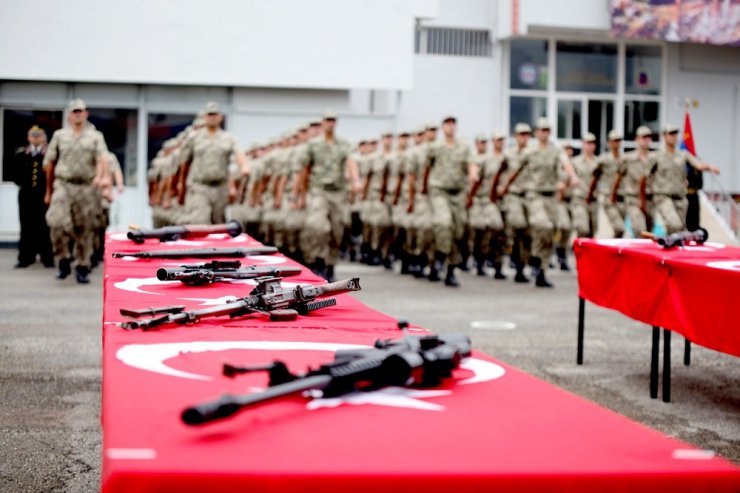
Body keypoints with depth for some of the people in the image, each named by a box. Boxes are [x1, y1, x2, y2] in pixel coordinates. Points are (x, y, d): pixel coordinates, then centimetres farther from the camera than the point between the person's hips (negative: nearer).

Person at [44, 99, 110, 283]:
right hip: (63, 185, 0)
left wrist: (102, 175, -26)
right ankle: (63, 261, -2)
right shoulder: (59, 135, 14)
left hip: (86, 188, 0)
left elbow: (103, 157, -6)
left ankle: (82, 268, 15)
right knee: (57, 222, -19)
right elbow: (50, 163, 15)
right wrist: (49, 190, 14)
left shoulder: (95, 136, 11)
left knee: (84, 230, 3)